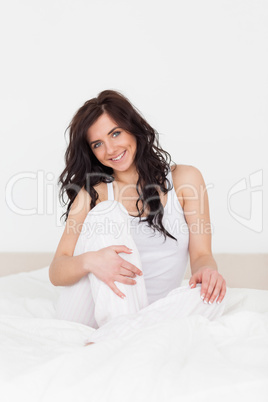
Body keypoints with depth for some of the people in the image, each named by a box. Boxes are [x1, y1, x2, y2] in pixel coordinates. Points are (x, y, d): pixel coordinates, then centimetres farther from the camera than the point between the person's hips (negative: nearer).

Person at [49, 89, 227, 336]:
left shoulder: (184, 179, 7)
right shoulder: (92, 194, 6)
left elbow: (202, 255, 2)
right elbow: (56, 272, 0)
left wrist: (207, 270, -23)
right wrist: (89, 261, -23)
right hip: (88, 314, 0)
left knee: (211, 295, -29)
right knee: (108, 213, -21)